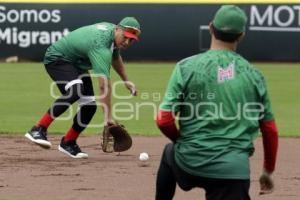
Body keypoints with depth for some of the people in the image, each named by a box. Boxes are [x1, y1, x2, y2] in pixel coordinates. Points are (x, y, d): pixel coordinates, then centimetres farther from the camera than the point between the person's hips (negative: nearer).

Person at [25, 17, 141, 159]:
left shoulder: (114, 30, -5)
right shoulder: (101, 46, -34)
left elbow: (115, 58, 20)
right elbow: (104, 85, -41)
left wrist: (126, 81, 19)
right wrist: (108, 117, -45)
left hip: (77, 64, 10)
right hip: (57, 59, -9)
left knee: (89, 105, -2)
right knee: (75, 91, -35)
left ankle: (68, 142, 15)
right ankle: (38, 129, -35)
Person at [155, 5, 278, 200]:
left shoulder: (187, 67, -2)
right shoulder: (253, 74, 5)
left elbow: (164, 120, -6)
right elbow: (270, 130, 10)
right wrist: (268, 171, 25)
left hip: (188, 164, 1)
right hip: (234, 169, -1)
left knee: (170, 153, 35)